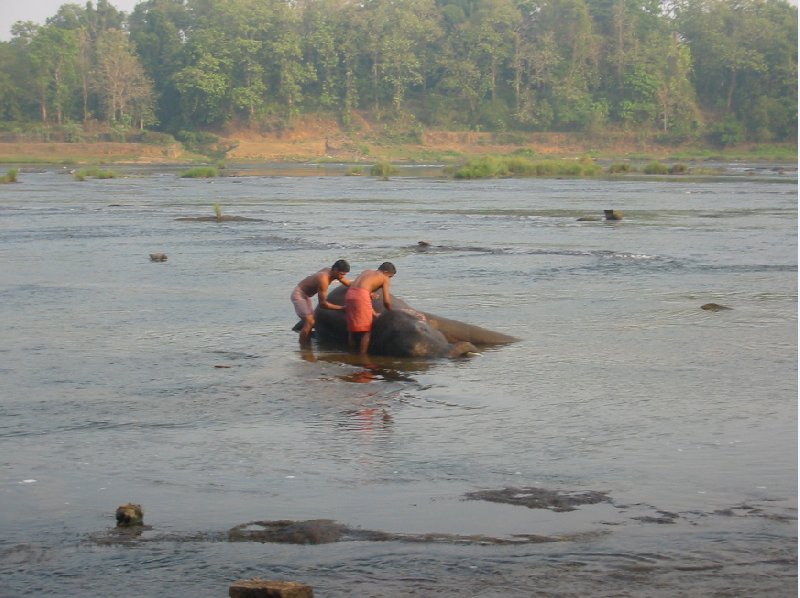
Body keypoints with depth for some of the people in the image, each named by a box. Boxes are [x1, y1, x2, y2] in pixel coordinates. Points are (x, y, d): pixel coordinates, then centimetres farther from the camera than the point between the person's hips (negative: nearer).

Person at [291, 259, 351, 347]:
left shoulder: (330, 272, -5)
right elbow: (323, 303, -31)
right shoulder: (324, 279, -33)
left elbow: (349, 284, 6)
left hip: (305, 295, 10)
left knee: (310, 323, 9)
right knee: (309, 322, -17)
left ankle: (307, 346, 12)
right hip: (298, 294, -10)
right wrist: (341, 307, -30)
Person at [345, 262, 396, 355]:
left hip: (349, 294, 7)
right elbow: (386, 301, 6)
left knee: (352, 329, 17)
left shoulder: (366, 272, 31)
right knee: (366, 331, 3)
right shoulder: (384, 278, 12)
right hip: (361, 295, -7)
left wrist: (374, 313, 29)